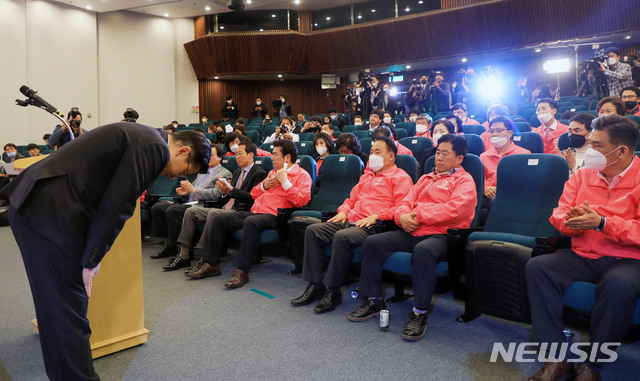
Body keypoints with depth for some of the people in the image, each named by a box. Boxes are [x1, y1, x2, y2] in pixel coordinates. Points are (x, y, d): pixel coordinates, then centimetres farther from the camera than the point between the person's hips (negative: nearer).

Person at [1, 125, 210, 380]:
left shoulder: (142, 138, 17)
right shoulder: (153, 147, -13)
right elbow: (116, 206, -17)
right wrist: (92, 260, -9)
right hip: (52, 215, -10)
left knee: (53, 305, 21)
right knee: (70, 309, -1)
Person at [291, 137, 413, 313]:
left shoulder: (400, 177, 4)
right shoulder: (366, 176, 31)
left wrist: (376, 216, -18)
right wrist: (343, 211, 13)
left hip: (372, 226, -8)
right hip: (350, 221, 9)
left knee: (342, 237, -36)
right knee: (313, 230, -10)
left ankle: (333, 291, -22)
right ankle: (315, 285, -9)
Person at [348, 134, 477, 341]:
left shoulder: (464, 180, 5)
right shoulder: (426, 178, 27)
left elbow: (455, 209, -14)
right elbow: (407, 201, 21)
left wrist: (419, 215, -15)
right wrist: (402, 216, -4)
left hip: (441, 234, -7)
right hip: (411, 232, 7)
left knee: (423, 250, -40)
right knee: (372, 242, -9)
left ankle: (419, 313, -26)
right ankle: (374, 301, 0)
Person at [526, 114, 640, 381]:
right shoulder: (583, 174, 11)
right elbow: (559, 213, 11)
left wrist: (601, 223, -22)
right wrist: (571, 221, -12)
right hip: (582, 256, 5)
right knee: (537, 266, -22)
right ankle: (558, 358, -16)